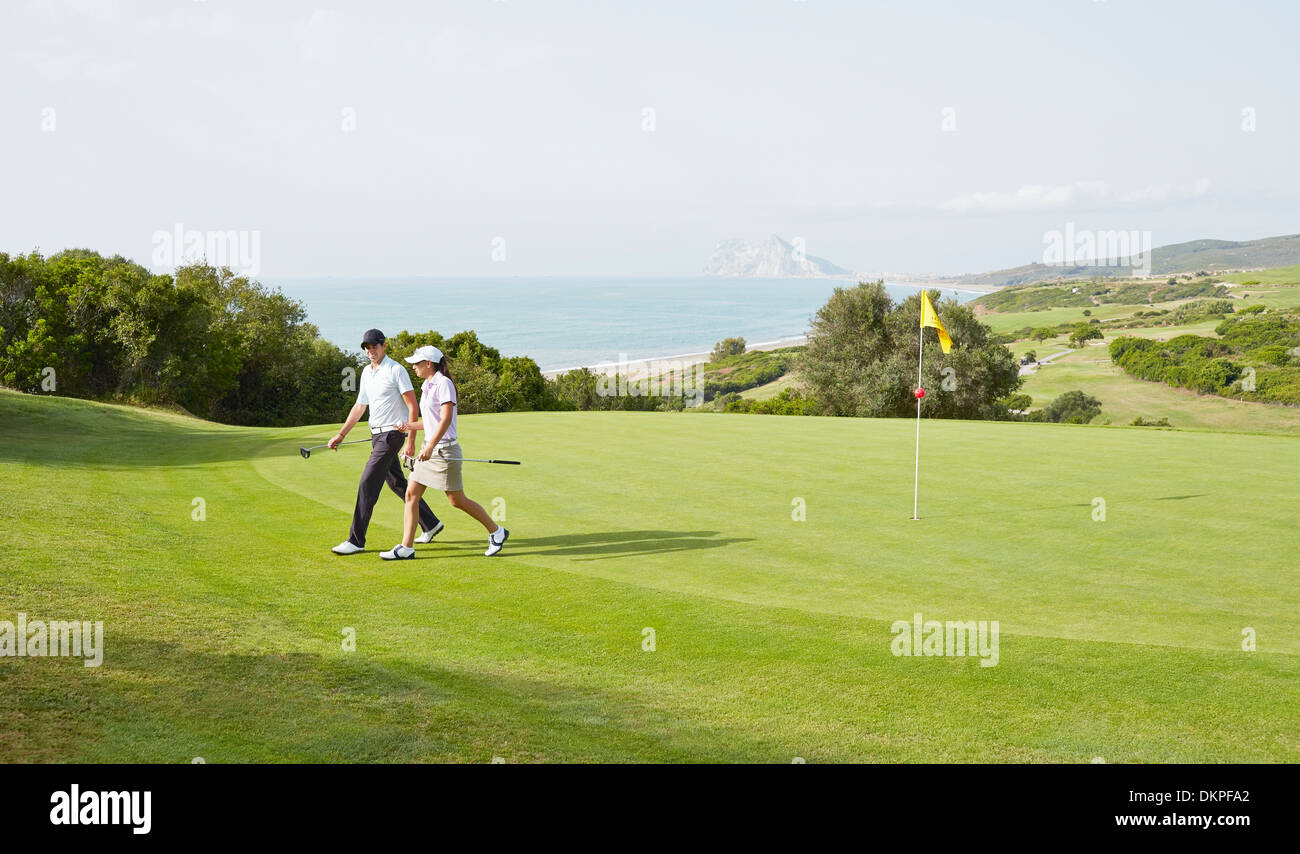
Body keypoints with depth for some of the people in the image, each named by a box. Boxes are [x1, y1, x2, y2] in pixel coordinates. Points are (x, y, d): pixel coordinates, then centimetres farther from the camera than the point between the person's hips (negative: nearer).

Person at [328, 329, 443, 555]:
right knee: (397, 483, 15)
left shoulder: (396, 370, -11)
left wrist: (411, 441, -18)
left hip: (392, 434, -9)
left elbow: (413, 407, -13)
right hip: (377, 434, 9)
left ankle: (356, 540, -12)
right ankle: (430, 524, 28)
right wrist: (340, 434, 16)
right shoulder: (366, 372, 13)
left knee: (368, 483, -13)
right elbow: (359, 407, 21)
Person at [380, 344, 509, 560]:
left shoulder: (443, 383, -14)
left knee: (457, 500, 0)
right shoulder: (427, 386, 14)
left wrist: (430, 447, -29)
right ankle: (406, 547, 3)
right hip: (430, 448, 9)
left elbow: (446, 419, -23)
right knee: (411, 494, 1)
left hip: (445, 449, -9)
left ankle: (496, 531, 16)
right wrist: (411, 426, 10)